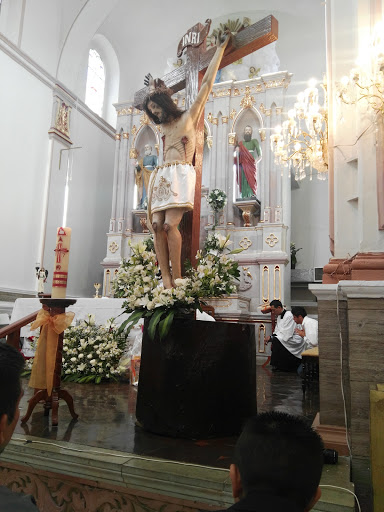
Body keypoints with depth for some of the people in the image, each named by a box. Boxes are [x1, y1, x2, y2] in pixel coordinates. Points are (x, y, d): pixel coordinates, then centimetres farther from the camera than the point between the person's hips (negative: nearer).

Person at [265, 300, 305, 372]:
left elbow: (286, 335, -24)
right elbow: (277, 331, 12)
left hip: (295, 341, -9)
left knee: (276, 341, -26)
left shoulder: (289, 316, -21)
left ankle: (276, 365, -16)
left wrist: (272, 338, -21)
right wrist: (270, 337, -8)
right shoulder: (279, 316, 8)